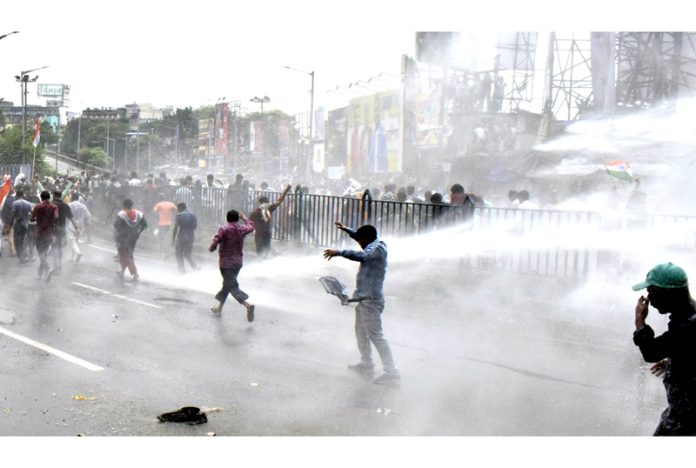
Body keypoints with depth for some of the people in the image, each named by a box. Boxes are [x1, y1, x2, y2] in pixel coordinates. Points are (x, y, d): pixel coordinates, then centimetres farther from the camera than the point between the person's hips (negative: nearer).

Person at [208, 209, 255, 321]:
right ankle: (219, 307, 33)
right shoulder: (242, 229, 3)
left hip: (226, 263, -6)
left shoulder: (223, 229, -12)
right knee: (227, 284, 21)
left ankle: (248, 305, -29)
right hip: (238, 262, 6)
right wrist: (244, 217, 40)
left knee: (232, 286, -8)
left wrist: (210, 249, 6)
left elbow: (214, 244, -16)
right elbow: (251, 226, 26)